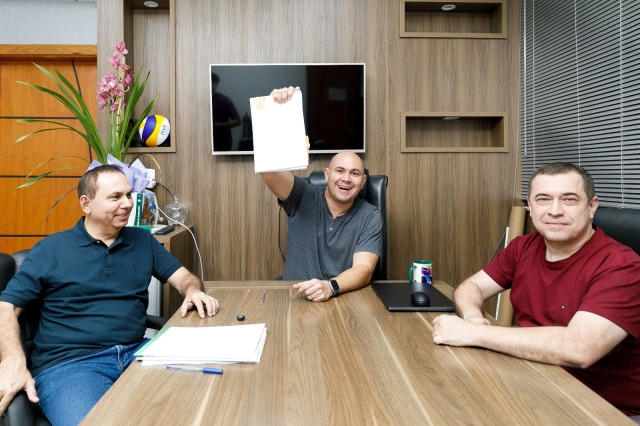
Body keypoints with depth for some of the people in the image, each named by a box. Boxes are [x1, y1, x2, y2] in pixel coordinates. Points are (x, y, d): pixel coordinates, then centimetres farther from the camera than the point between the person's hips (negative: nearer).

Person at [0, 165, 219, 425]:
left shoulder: (143, 241, 16)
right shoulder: (51, 249, 6)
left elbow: (183, 276, 15)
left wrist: (193, 291, -10)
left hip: (136, 352, 3)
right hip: (68, 362, -3)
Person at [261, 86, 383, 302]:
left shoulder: (370, 217, 1)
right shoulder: (304, 198, 0)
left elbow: (364, 268, -11)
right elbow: (270, 171, -16)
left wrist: (330, 286, -31)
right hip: (295, 298, 1)